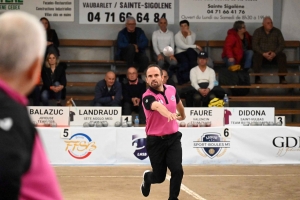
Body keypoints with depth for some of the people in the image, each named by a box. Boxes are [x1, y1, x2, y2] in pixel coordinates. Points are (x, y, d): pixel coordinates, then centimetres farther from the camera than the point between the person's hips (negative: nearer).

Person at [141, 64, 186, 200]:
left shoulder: (172, 90, 0)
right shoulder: (147, 97, -19)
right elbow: (158, 106, -43)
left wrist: (183, 115, 42)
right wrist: (169, 114, -63)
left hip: (173, 138, 4)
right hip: (155, 141, -3)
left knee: (177, 171, -13)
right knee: (159, 177, 8)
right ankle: (147, 177, 44)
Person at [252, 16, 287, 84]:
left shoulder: (277, 31, 5)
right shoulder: (258, 31, 1)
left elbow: (281, 44, 0)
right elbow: (254, 45, -7)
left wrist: (274, 53, -18)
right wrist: (263, 54, -21)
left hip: (274, 54, 1)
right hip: (262, 54, -1)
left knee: (282, 55, -29)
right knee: (257, 56, -34)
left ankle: (282, 78, -29)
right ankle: (257, 78, -33)